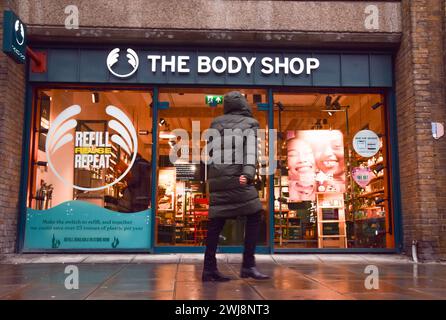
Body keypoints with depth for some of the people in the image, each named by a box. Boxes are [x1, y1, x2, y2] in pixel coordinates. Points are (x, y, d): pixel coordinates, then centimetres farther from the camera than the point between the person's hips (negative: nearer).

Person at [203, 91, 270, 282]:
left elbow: (209, 150, 13)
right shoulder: (250, 123, 7)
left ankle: (209, 269, 9)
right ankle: (248, 265, 0)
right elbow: (250, 150, -8)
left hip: (216, 177, 5)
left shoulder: (216, 123, 17)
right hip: (235, 177, -5)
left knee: (217, 220, 8)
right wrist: (248, 174, -21)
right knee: (254, 214, 6)